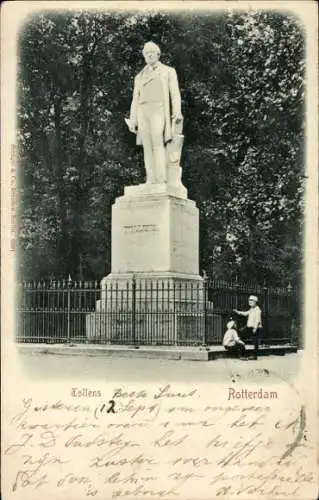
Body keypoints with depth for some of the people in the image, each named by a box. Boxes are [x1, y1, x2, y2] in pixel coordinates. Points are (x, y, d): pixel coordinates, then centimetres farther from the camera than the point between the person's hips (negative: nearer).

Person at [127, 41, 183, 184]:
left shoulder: (168, 71, 16)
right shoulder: (139, 77, 26)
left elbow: (174, 93, 4)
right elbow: (135, 99, 21)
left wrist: (177, 112, -12)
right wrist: (132, 120, 8)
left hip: (159, 110, -4)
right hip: (143, 112, 4)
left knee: (158, 143, -22)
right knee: (147, 147, -7)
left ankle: (161, 179, -30)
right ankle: (151, 182, -13)